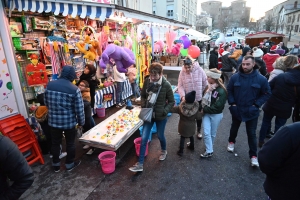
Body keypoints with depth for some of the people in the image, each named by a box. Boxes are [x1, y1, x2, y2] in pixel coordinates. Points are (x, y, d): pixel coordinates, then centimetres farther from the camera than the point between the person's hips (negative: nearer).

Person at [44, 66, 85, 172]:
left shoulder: (49, 85, -1)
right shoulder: (74, 89, -16)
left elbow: (46, 103, 10)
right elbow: (79, 109, -14)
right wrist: (81, 122, 1)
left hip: (53, 120, 4)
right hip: (69, 121, -4)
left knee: (55, 143, 19)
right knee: (70, 143, 14)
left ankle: (56, 164, 34)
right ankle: (70, 164, 30)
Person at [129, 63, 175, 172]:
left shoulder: (166, 85, -17)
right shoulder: (147, 81, -8)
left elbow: (172, 101, -8)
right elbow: (143, 95, 7)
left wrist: (164, 111, -21)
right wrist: (143, 106, -9)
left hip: (160, 116, -2)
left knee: (160, 135, 18)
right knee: (144, 138, 2)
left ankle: (164, 150, 51)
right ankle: (140, 164, 14)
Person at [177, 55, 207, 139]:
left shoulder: (200, 70, -12)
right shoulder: (182, 72, -9)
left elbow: (205, 84, -4)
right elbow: (180, 86, -10)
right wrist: (182, 96, -25)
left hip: (199, 98, 0)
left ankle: (199, 131, 37)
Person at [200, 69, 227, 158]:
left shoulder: (221, 91, -19)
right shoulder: (208, 87, 2)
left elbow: (217, 106, -22)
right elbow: (203, 99, 7)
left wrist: (204, 109, -17)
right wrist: (203, 108, -12)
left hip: (216, 115, -5)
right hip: (206, 113, 5)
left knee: (212, 133, 12)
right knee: (206, 132, -1)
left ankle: (210, 149, 33)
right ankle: (209, 151, 11)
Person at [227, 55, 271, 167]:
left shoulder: (261, 79, -12)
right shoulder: (235, 77, -10)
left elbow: (267, 94, -2)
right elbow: (229, 90, 2)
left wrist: (256, 104, -11)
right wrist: (232, 103, -7)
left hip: (252, 111, -1)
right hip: (236, 110, 2)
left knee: (251, 134, 6)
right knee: (234, 128, 23)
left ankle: (253, 155, 19)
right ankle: (231, 142, 49)